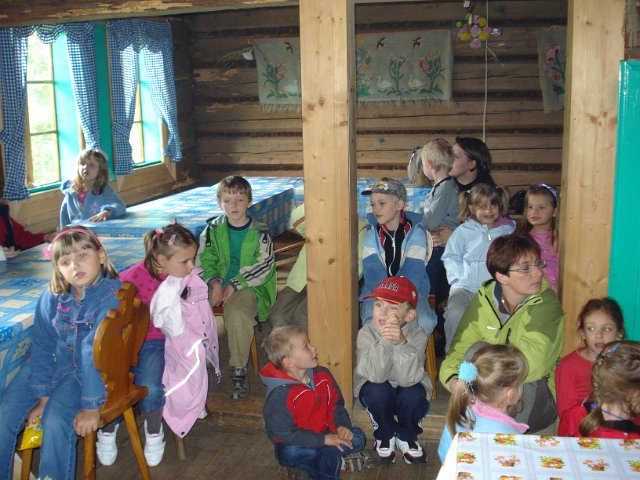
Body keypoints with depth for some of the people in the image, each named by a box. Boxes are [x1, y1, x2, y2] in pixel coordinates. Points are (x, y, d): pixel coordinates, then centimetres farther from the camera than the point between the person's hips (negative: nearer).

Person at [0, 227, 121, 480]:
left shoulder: (110, 295, -22)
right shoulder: (52, 296, -7)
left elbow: (94, 352, -24)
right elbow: (42, 345, -3)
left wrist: (91, 406, -22)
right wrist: (42, 395, -6)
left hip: (85, 371, -4)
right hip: (49, 363, 5)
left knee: (55, 421, -23)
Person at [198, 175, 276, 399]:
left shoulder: (259, 232, -2)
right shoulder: (213, 229, 7)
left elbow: (263, 267, -7)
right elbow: (204, 261, 5)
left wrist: (234, 285, -15)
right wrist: (214, 283, -14)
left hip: (248, 286, -3)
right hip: (217, 283, 4)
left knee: (237, 311, -34)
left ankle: (238, 370, -18)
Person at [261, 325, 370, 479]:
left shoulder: (322, 374, -4)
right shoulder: (279, 395, -25)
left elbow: (336, 403, 9)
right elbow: (286, 433, -25)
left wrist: (342, 425, -11)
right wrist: (325, 440, -24)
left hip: (325, 433, 5)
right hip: (293, 443, -5)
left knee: (357, 437, -10)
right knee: (291, 453, -38)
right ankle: (338, 462, -17)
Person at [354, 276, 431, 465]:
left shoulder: (418, 335, -22)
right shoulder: (366, 334, -22)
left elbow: (408, 379, -33)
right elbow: (375, 375, -33)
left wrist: (401, 343, -47)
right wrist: (385, 341, -45)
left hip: (406, 389, 1)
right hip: (377, 392, 0)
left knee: (414, 394, -30)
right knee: (379, 390, -32)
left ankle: (406, 437, 3)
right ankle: (385, 435, 1)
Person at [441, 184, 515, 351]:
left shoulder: (509, 231, 15)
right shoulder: (463, 231, 11)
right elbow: (450, 257, 11)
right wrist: (460, 275, -4)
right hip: (466, 287, 0)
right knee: (455, 313, -28)